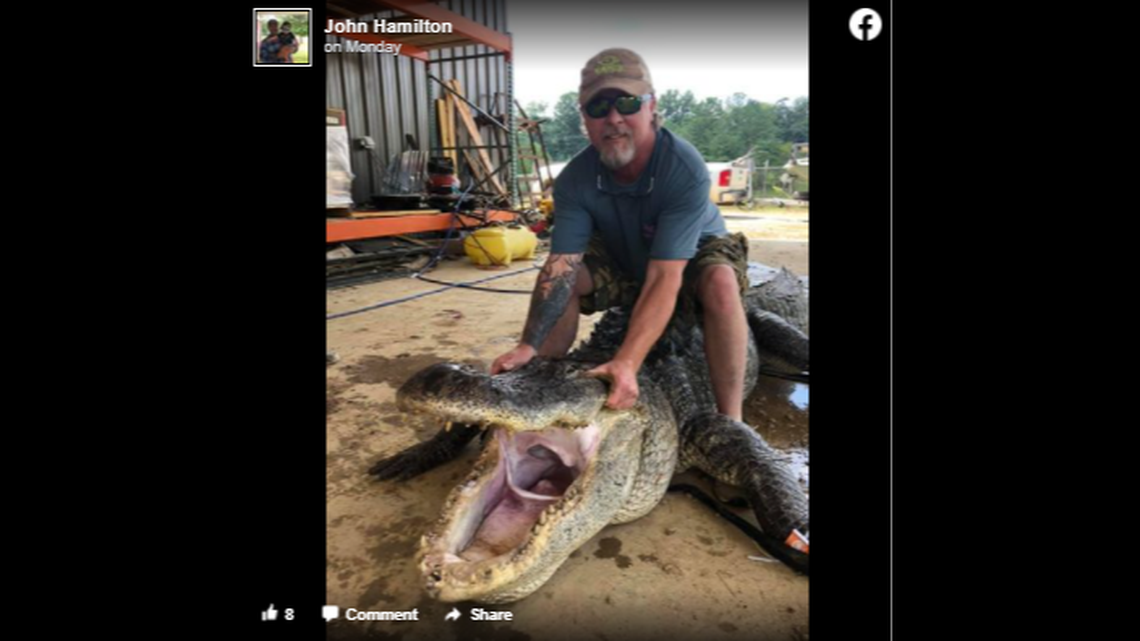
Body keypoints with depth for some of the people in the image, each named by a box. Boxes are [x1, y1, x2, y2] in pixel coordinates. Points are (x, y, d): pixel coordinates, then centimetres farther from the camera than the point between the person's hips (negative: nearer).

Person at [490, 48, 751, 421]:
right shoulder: (576, 179, -25)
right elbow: (560, 268, -31)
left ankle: (731, 422, -26)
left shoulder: (685, 168, -36)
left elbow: (663, 277, -42)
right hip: (622, 261, 4)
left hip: (694, 254, -3)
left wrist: (627, 363, -52)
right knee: (556, 275, -20)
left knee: (721, 281, -36)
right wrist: (529, 346, -43)